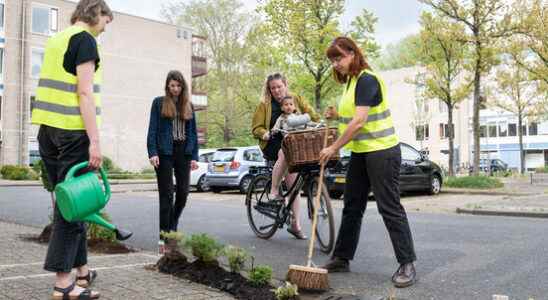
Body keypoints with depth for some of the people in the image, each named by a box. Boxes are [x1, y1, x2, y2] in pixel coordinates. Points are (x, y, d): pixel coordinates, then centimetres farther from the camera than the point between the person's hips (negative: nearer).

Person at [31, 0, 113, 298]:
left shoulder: (56, 39, 19)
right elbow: (85, 93, -16)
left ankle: (81, 269, 22)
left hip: (47, 129, 9)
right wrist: (95, 141, -18)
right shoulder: (85, 39, -7)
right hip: (73, 131, -8)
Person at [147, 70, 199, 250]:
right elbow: (152, 129, -1)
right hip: (165, 153, -3)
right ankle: (165, 236, 2)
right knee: (167, 194, -3)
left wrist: (194, 156, 5)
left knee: (183, 192, 2)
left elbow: (193, 132, 12)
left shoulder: (188, 105, 13)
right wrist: (152, 153, -12)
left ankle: (172, 227, 24)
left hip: (183, 153, 3)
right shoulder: (159, 103, 4)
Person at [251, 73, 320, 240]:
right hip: (273, 144, -2)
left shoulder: (297, 100, 10)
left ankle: (295, 224, 6)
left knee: (293, 184, -2)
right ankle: (273, 192, -24)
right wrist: (265, 134, -18)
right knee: (284, 155, -37)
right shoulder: (264, 105, 5)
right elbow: (256, 128, 3)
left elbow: (313, 117, 5)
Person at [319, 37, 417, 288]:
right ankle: (341, 258, 23)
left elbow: (360, 120, -24)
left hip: (381, 150, -10)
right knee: (352, 206, 13)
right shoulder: (350, 82, 14)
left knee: (389, 207, -5)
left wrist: (334, 148, -21)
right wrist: (338, 115, 4)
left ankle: (407, 264, 4)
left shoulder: (366, 80, -16)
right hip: (360, 152, 10)